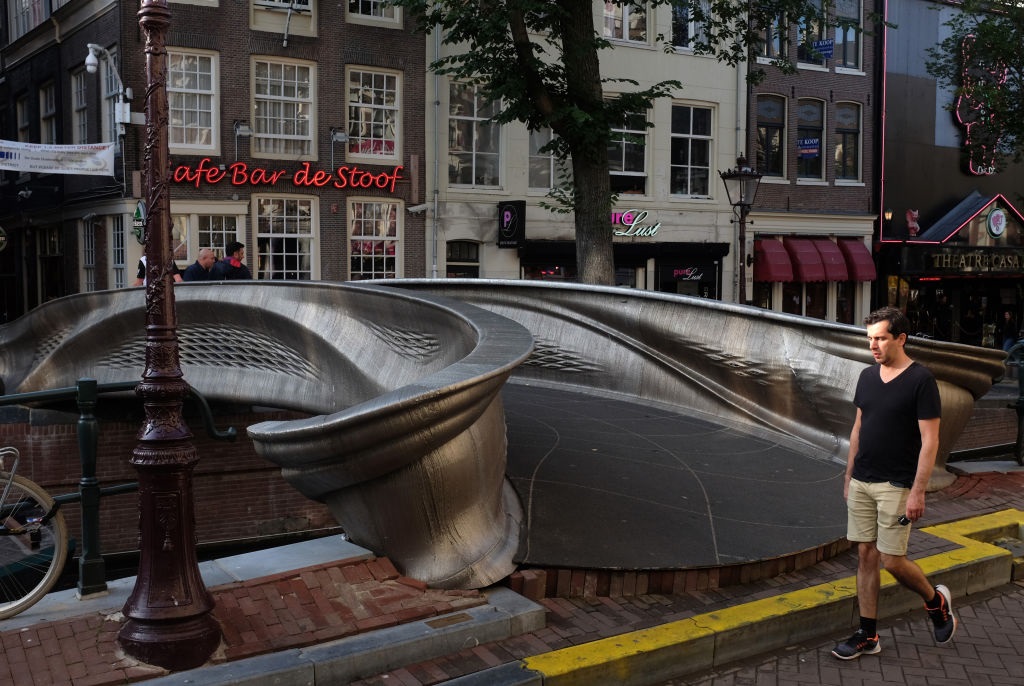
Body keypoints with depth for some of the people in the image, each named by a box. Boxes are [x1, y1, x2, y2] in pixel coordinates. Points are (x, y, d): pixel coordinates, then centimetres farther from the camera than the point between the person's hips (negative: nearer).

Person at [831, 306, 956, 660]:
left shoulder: (920, 380, -12)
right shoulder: (867, 376, 7)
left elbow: (930, 440, -13)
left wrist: (918, 491, -17)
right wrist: (849, 475, 15)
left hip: (896, 485, -6)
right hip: (861, 483, 6)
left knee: (892, 560, -3)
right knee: (866, 556, 7)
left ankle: (936, 601, 26)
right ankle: (868, 636, 15)